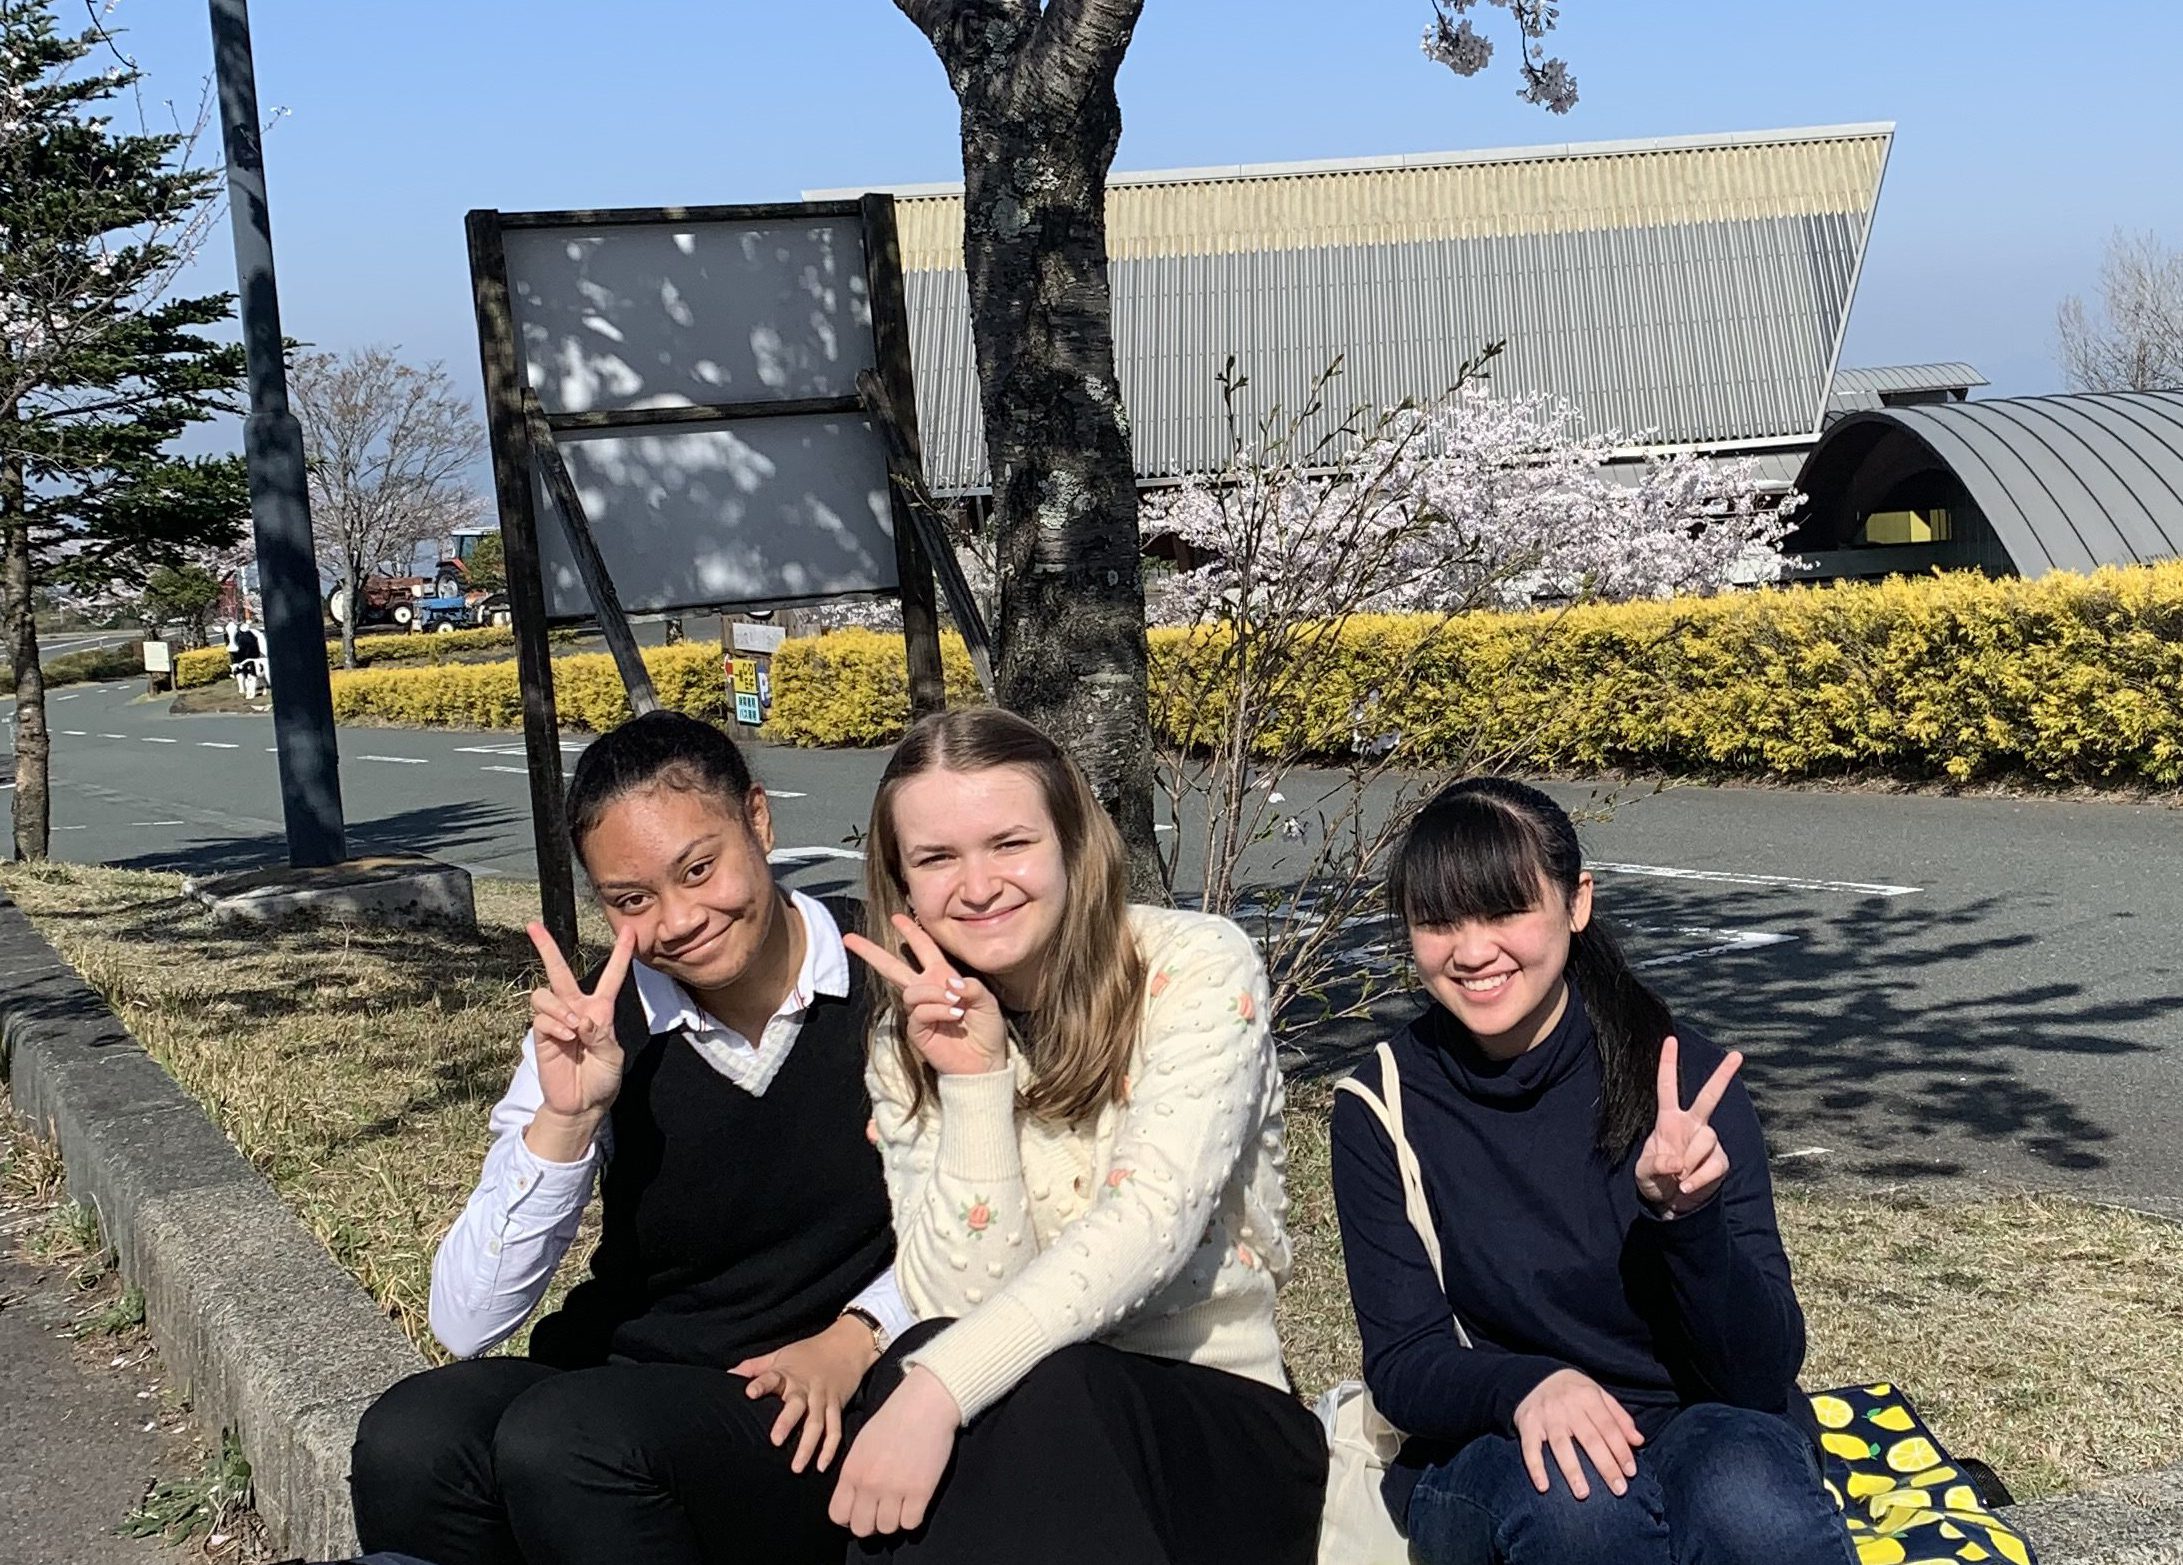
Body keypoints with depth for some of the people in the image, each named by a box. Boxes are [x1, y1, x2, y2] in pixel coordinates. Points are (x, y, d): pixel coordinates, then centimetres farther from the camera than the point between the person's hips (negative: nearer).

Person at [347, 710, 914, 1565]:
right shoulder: (594, 1035, -1)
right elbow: (465, 1323, -6)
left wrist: (857, 1336, -14)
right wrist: (565, 1119, -19)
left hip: (812, 1423, -3)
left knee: (560, 1441, -31)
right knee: (407, 1444, -28)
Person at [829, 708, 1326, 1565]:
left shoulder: (1199, 969, -9)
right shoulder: (910, 1043, 2)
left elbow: (1152, 1221, -23)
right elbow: (958, 1306, -8)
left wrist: (939, 1388, -33)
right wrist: (975, 1083, -19)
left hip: (1219, 1417, -3)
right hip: (1015, 1415, 3)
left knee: (1036, 1395, -34)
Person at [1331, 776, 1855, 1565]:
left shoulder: (1682, 1075, -11)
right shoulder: (1383, 1109, -7)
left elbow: (1766, 1366, -11)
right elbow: (1403, 1368, -7)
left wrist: (1688, 1216, -30)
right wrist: (1528, 1387, -29)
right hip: (1490, 1454, 1)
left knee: (1743, 1495, -35)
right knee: (1571, 1492, -34)